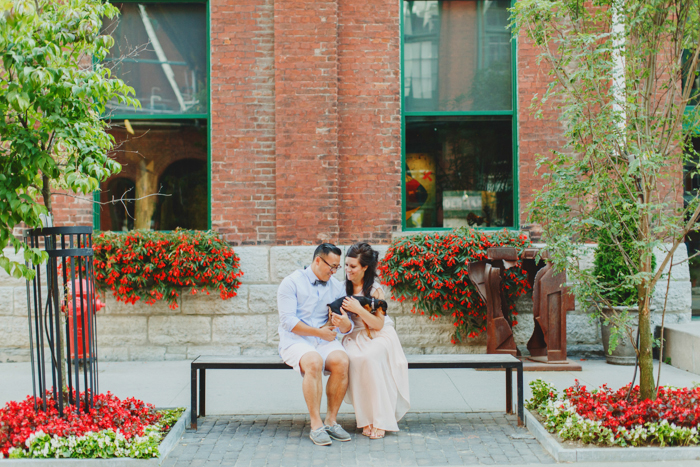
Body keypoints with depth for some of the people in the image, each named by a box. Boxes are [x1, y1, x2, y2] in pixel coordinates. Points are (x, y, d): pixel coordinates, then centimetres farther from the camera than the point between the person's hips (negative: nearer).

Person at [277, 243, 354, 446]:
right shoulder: (292, 283, -1)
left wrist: (345, 324, -17)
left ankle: (331, 420, -17)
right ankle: (316, 425, -30)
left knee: (341, 361, -28)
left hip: (324, 340, 4)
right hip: (295, 340, -4)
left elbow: (348, 327, 8)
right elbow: (288, 321, -12)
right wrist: (319, 332, -14)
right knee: (314, 362, -36)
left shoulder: (337, 286, 13)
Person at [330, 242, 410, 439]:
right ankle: (366, 418, -24)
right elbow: (342, 316, 10)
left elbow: (379, 324, -9)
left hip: (379, 337, -3)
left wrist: (358, 309, -22)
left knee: (369, 357, -36)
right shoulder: (344, 287, 6)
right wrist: (336, 319, -14)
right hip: (355, 337, 3)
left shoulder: (375, 289, -6)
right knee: (352, 358, -32)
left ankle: (379, 420, -28)